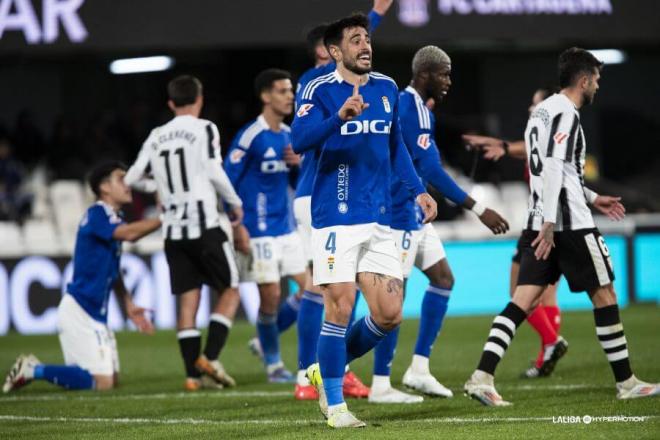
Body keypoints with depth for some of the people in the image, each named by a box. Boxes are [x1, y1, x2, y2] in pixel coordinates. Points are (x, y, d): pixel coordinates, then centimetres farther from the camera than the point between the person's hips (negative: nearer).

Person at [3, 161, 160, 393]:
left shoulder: (114, 218, 14)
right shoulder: (97, 214, -13)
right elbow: (129, 233, -31)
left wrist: (129, 306, 15)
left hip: (95, 313, 10)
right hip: (79, 310, -10)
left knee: (112, 380, 9)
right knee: (102, 382, -14)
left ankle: (34, 368, 13)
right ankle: (36, 370, -4)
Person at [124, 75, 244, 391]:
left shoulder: (156, 137, 11)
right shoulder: (204, 129, -3)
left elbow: (132, 178, 11)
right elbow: (215, 173, -11)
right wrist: (235, 203, 4)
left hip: (174, 230, 5)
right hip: (204, 225, -5)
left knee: (187, 299, 5)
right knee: (229, 290, 7)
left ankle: (193, 373, -1)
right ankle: (210, 357, -8)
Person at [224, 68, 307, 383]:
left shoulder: (288, 134, 10)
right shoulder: (250, 136, -12)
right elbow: (228, 181, -11)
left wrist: (299, 164, -5)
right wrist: (236, 225, -14)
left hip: (287, 227, 7)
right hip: (260, 231, -7)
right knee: (270, 295, -6)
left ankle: (266, 341, 19)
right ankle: (274, 365, 8)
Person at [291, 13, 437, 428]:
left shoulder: (387, 88, 12)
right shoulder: (320, 91, -7)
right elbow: (300, 141, -23)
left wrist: (418, 190, 16)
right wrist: (340, 116, -38)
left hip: (379, 221, 6)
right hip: (336, 218, -6)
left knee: (389, 315, 1)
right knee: (340, 307, -7)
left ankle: (327, 369, 22)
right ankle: (335, 404, 5)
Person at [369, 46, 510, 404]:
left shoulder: (405, 103, 14)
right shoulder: (413, 108, -18)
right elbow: (430, 169, -24)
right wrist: (478, 209, -23)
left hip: (414, 213, 11)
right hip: (401, 213, -11)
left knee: (442, 277, 11)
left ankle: (419, 368, 11)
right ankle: (380, 385, -3)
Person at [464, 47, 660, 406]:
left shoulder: (542, 111, 19)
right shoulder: (565, 113, -12)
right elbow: (554, 168, -21)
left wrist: (593, 198, 34)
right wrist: (549, 223, -26)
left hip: (540, 222, 9)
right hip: (570, 224, -9)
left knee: (524, 299, 0)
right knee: (604, 293, 3)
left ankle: (482, 377, -14)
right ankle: (626, 383, 11)